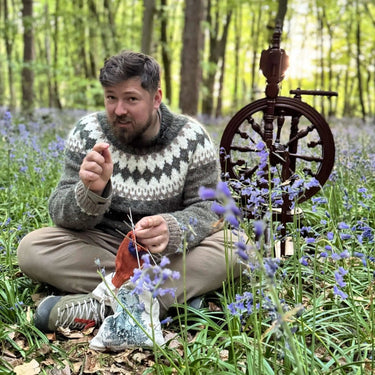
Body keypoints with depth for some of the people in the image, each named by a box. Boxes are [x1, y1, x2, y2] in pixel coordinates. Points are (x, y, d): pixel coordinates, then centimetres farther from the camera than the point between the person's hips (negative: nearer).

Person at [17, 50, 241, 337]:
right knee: (32, 248, -25)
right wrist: (93, 192, -35)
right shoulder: (88, 132, -7)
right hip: (103, 245, 1)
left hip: (171, 253, 0)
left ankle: (104, 306, -31)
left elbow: (207, 210, -10)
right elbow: (61, 214, -10)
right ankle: (178, 290, -26)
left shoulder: (192, 138, -9)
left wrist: (171, 230, -34)